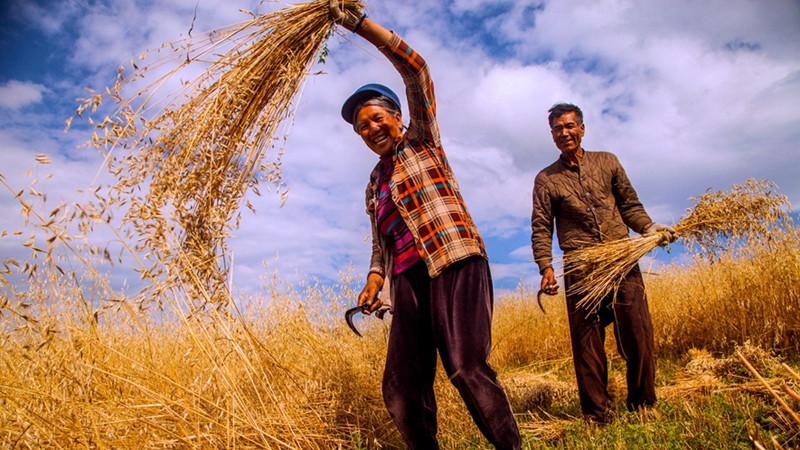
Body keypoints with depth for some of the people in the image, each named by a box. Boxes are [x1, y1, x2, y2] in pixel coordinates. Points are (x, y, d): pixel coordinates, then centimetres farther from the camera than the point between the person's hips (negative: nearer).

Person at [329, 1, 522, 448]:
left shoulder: (421, 139, 12)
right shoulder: (375, 182, 26)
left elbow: (415, 67, 1)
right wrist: (375, 279, 8)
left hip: (455, 262, -6)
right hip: (409, 277, 6)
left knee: (467, 367, -19)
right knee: (402, 387, -1)